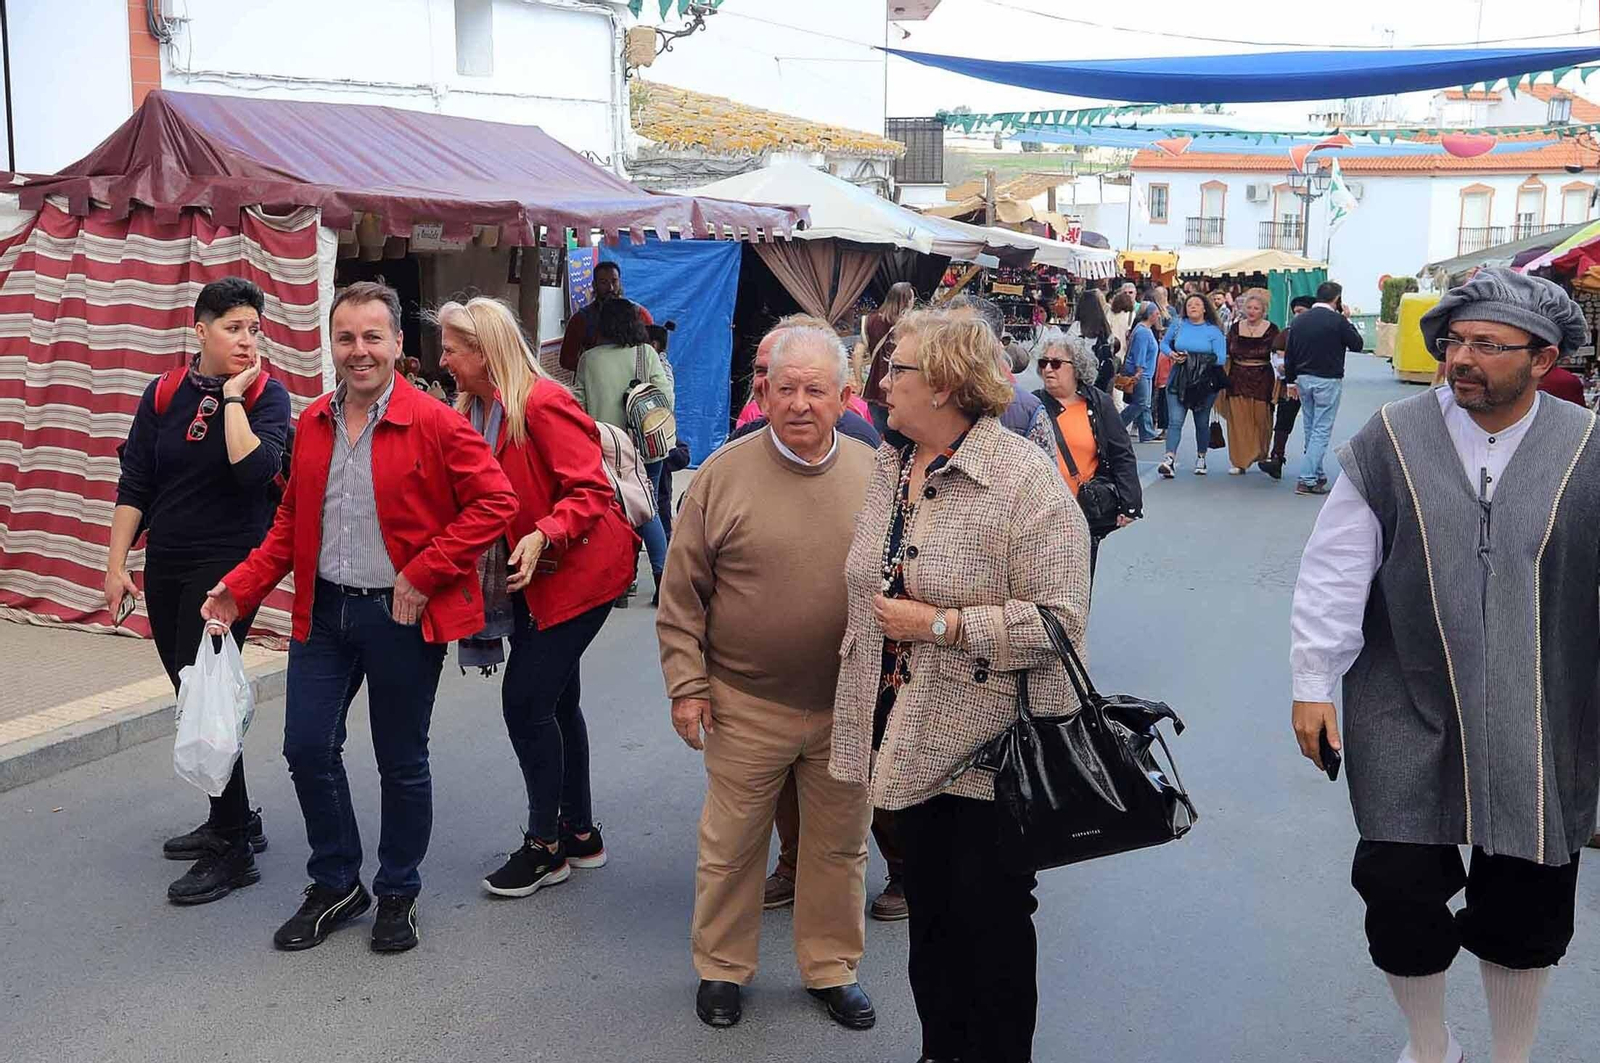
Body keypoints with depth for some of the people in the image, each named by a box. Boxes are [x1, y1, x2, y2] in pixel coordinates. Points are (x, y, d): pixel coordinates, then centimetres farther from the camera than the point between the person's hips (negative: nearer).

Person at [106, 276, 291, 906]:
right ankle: (233, 819, 29)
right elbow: (134, 486, 6)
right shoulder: (164, 395, 5)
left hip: (229, 566, -6)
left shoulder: (267, 395, -6)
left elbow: (254, 469, -24)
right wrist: (116, 564, 1)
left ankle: (235, 849, -1)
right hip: (166, 566, 6)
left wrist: (232, 397, -18)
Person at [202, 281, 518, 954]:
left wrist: (423, 574, -17)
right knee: (307, 747, 6)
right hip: (324, 611, 5)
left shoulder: (434, 423, -11)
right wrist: (242, 587, 3)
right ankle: (336, 884, 27)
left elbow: (496, 503, -14)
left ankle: (398, 894, 27)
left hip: (401, 616, -5)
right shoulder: (312, 424, 7)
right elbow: (292, 519, 13)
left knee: (401, 762, 8)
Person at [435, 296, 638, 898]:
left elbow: (591, 492, -22)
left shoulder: (543, 404, -19)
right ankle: (580, 834, 30)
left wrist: (543, 536, -35)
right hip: (534, 578, 9)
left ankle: (545, 845, 6)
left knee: (525, 700, -9)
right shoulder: (472, 413, 6)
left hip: (576, 571, -9)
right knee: (555, 700, 16)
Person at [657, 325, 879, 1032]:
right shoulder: (723, 475, -7)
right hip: (746, 706, -2)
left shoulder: (876, 477, 0)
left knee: (840, 846, 16)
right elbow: (683, 595, -3)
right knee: (731, 845, 11)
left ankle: (831, 967, 34)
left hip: (850, 707, 2)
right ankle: (721, 968, 31)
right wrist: (687, 685, -6)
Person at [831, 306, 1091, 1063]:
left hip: (989, 744, -7)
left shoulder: (1023, 478, -17)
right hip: (909, 740, 7)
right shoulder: (889, 466, 7)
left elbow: (1060, 617, -22)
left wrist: (938, 625, -22)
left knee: (991, 916, 6)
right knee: (927, 907, 18)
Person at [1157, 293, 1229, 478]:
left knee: (1202, 423, 12)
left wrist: (1191, 358, -17)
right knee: (1175, 421, -12)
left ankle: (1201, 458, 29)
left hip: (1204, 382, -1)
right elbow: (1164, 342, 21)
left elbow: (1221, 359, -9)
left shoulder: (1214, 331, -2)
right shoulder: (1178, 326, 5)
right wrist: (1171, 353, -3)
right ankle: (1170, 459, -20)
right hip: (1178, 381, 1)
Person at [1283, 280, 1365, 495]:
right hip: (1328, 381, -6)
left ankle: (1317, 474, 27)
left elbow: (1289, 354, 7)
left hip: (1303, 380, 6)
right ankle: (1307, 480, -10)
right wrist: (1347, 320, 8)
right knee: (1321, 430, -4)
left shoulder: (1300, 321, 5)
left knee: (1310, 429, 17)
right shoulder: (1338, 321, -12)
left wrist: (1291, 382, 14)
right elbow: (1357, 345, -1)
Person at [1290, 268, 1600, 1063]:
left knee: (1527, 908, 12)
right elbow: (1334, 571, -1)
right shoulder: (1389, 443, -4)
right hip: (1408, 721, 0)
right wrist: (1313, 684, -2)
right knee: (1402, 893, 5)